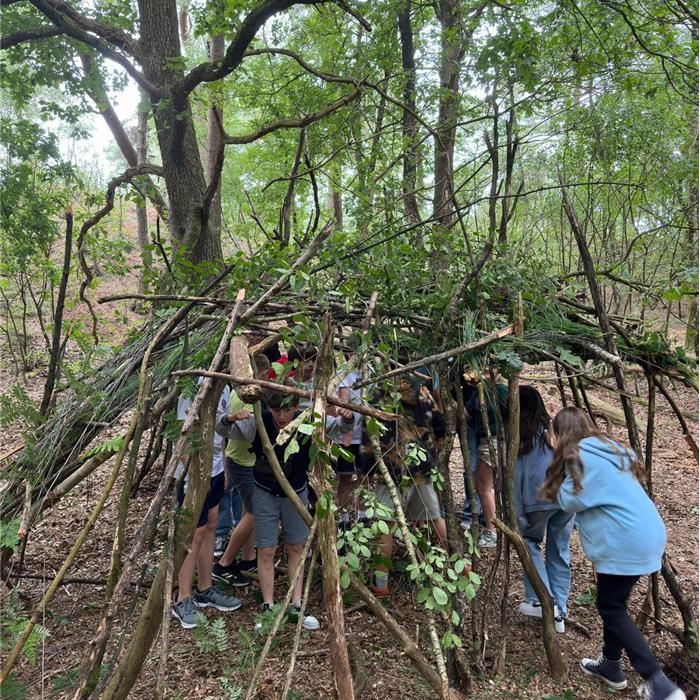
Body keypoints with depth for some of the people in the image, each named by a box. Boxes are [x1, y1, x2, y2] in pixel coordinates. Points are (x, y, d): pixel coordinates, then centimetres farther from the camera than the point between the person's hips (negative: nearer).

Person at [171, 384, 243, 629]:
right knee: (195, 533, 0)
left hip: (215, 469, 8)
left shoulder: (223, 386, 5)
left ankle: (205, 590, 31)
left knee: (210, 526, 16)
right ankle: (183, 600, 16)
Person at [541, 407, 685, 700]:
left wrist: (561, 483, 5)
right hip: (646, 536, 9)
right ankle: (611, 665, 33)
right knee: (613, 603, 21)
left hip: (625, 542, -9)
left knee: (610, 608, 2)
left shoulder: (582, 456, -14)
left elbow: (570, 501, -12)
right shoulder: (608, 447, 14)